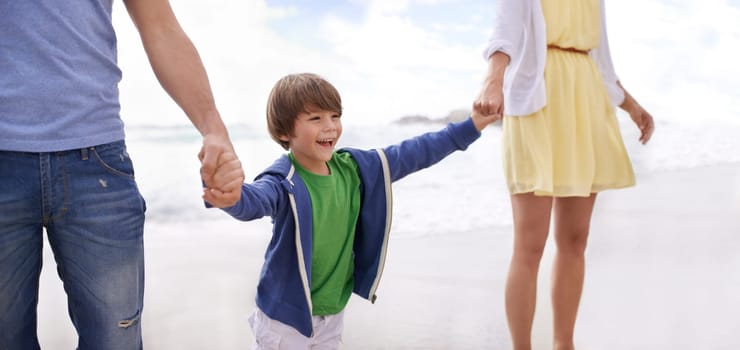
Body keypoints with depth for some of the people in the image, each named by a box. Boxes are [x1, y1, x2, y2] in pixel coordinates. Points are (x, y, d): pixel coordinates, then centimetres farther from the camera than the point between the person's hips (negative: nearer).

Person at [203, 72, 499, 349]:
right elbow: (254, 200, -45)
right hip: (285, 316, -5)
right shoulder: (283, 181, -23)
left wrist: (468, 129, 8)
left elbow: (410, 155, 5)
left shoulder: (354, 168, -4)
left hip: (333, 311, 6)